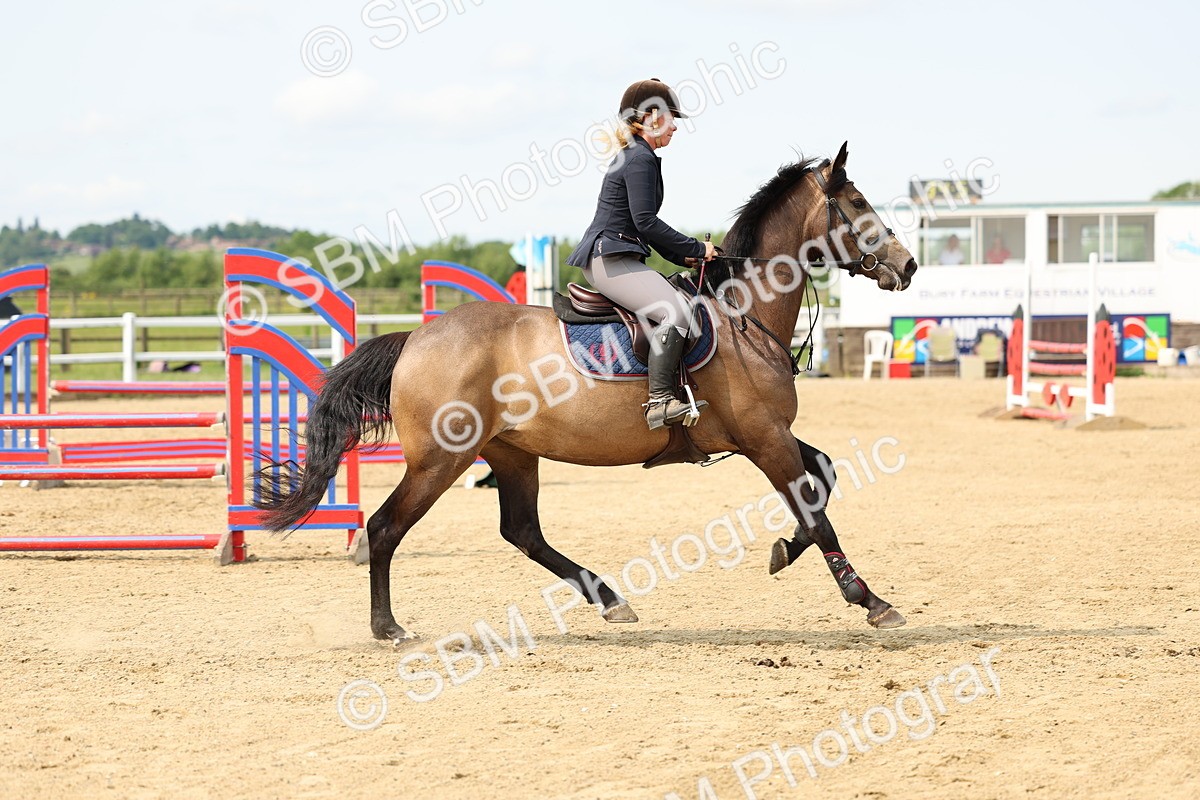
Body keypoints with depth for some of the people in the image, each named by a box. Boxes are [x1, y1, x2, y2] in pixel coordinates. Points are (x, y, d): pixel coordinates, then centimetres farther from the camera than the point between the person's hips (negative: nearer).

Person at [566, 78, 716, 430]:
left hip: (610, 259, 12)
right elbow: (646, 222, -18)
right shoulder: (641, 159, -11)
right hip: (611, 260, -12)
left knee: (678, 307, 19)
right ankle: (660, 401, -31)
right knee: (676, 312, -25)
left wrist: (683, 257, 16)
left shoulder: (637, 157, 22)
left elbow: (641, 225, 25)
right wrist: (696, 249, -11)